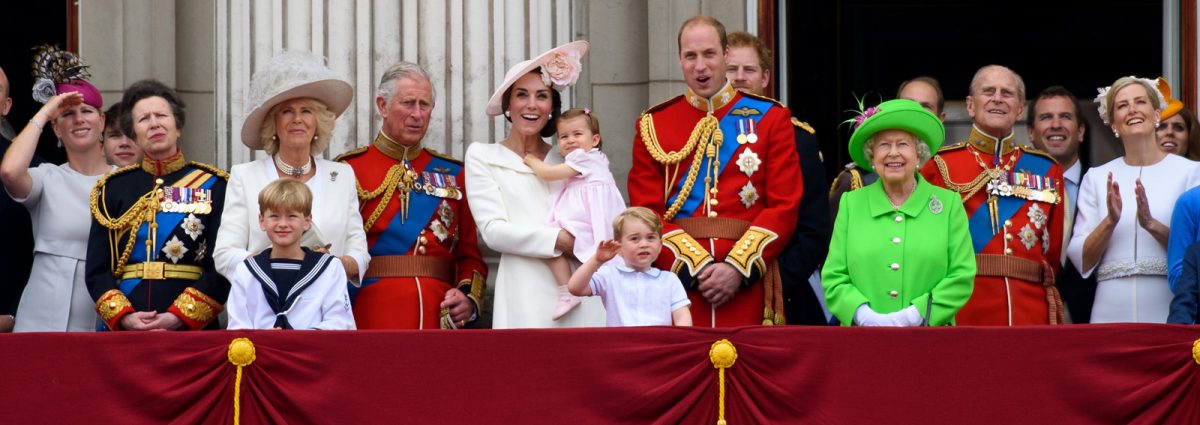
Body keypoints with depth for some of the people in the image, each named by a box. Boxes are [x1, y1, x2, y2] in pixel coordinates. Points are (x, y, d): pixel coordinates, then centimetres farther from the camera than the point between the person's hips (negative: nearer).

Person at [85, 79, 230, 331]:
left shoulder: (213, 186, 6)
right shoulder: (113, 189, 12)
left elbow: (222, 267, -3)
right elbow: (97, 270, 6)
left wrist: (178, 317, -14)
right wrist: (123, 317, -10)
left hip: (192, 330, -1)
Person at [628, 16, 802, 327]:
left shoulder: (770, 118, 7)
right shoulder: (653, 125, 8)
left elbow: (784, 207, 0)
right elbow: (646, 213, 2)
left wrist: (738, 267, -12)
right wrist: (696, 267, -12)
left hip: (748, 284, 0)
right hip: (677, 278, 0)